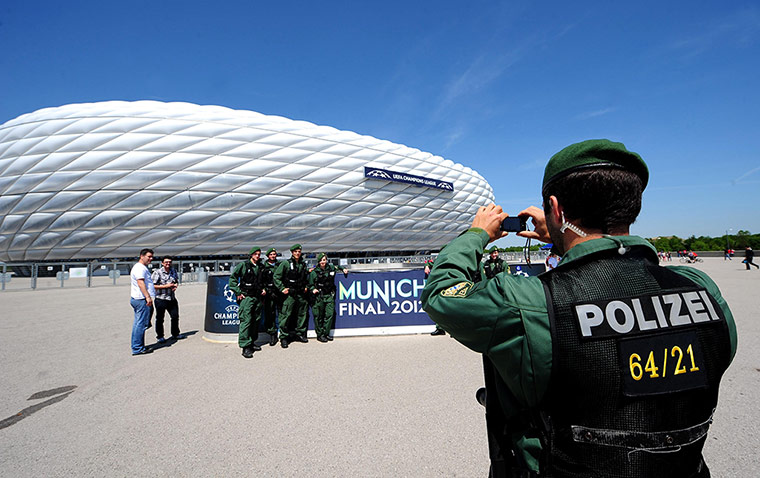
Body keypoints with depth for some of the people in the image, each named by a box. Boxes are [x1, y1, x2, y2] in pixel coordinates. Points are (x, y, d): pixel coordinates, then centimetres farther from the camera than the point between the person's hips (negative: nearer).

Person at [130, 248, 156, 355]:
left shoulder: (141, 267, 22)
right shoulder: (140, 268, -12)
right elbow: (140, 282, -23)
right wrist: (148, 296, -28)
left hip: (136, 299, 11)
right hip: (141, 299, -11)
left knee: (138, 324, 14)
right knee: (141, 324, -8)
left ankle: (136, 347, 21)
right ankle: (138, 348, -4)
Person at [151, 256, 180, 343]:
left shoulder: (174, 270, 8)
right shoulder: (157, 272, -10)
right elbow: (152, 285, -15)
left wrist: (175, 285, 0)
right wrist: (166, 286, -20)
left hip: (172, 299, 6)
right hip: (161, 299, -5)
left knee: (175, 317, 12)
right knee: (160, 319, 6)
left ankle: (175, 334, 30)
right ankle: (160, 337, 21)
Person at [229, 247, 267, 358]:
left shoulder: (261, 267, 13)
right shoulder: (243, 265, -4)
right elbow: (233, 278, -4)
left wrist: (263, 289, 11)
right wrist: (238, 292, -9)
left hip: (258, 297, 6)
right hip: (246, 297, -6)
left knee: (256, 321, 10)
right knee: (246, 321, -12)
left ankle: (252, 343, 22)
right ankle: (245, 347, -10)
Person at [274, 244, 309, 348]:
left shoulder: (303, 264, 12)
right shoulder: (285, 263, -5)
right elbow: (276, 277, -6)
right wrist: (282, 288, -11)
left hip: (301, 294, 6)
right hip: (289, 293, -6)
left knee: (302, 313, 10)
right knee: (286, 315, -8)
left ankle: (300, 333, 24)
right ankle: (283, 337, 1)